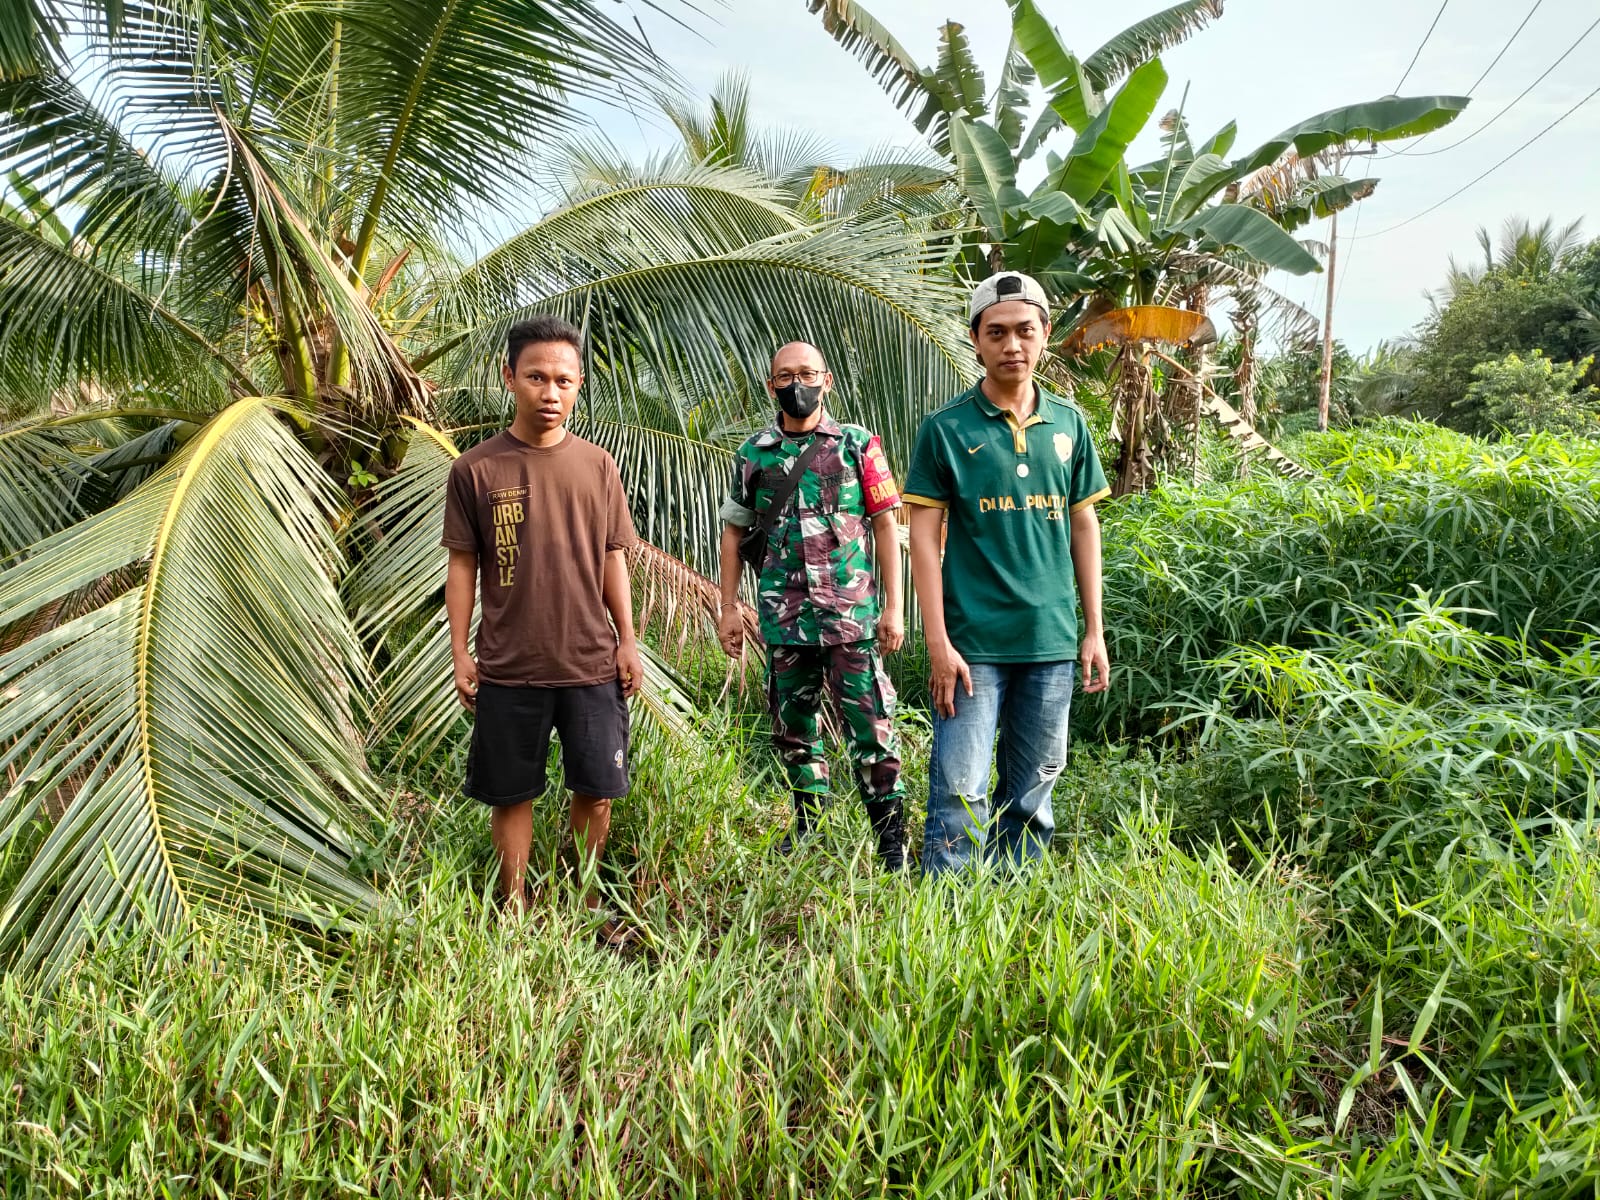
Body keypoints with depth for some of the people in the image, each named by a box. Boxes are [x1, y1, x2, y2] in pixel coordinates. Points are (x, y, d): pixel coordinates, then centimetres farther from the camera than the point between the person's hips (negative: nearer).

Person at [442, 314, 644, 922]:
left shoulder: (597, 465, 4)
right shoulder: (476, 469, -3)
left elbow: (612, 557, 8)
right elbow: (463, 564, 1)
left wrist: (627, 639, 4)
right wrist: (460, 652, 0)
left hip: (592, 662, 2)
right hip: (508, 666, -1)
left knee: (596, 791, 8)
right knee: (511, 794, 10)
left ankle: (585, 903, 29)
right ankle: (514, 907, 28)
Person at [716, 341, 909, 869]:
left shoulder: (858, 444, 2)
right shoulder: (753, 454, 8)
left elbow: (884, 526, 1)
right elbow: (734, 531, 13)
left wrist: (893, 606, -5)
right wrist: (729, 607, 7)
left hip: (852, 613, -3)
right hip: (783, 617, 3)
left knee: (870, 726, -4)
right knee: (793, 726, 12)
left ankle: (891, 835, 7)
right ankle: (810, 820, 29)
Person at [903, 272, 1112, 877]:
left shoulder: (1069, 425, 9)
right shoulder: (945, 429, -3)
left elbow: (1083, 527, 13)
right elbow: (925, 537, -5)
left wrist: (1094, 631, 10)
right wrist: (938, 643, -11)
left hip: (1053, 643, 4)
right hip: (974, 642, -4)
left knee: (1031, 795, 13)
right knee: (960, 793, -5)